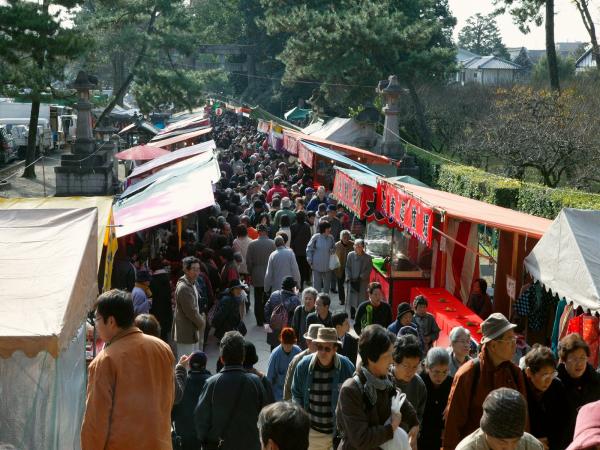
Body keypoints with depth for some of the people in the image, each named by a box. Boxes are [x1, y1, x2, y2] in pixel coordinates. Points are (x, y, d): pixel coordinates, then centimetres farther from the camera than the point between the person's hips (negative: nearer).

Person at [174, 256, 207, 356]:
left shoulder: (192, 284, 10)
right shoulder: (183, 288, -22)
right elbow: (191, 312, -21)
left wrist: (202, 317, 6)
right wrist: (202, 323, -7)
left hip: (194, 331, 10)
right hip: (187, 333, -10)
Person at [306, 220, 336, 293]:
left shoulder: (331, 238, -3)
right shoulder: (316, 237, -12)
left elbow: (334, 249, 10)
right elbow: (309, 249, -3)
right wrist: (310, 261, -5)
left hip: (327, 266, 3)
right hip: (317, 266, -3)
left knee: (327, 285, 15)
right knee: (317, 285, 4)